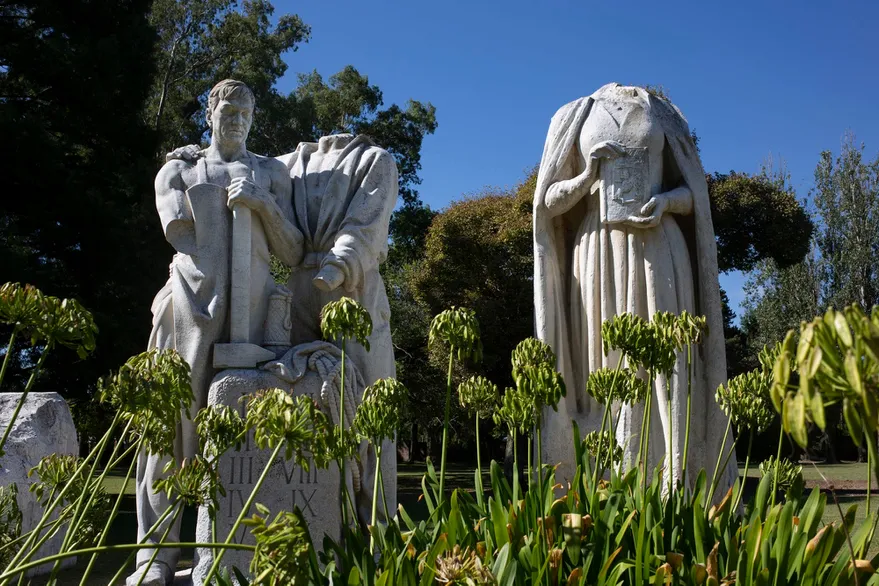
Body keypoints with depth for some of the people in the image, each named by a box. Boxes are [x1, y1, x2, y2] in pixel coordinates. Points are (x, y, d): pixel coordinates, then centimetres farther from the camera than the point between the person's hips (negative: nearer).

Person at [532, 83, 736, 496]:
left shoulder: (663, 114, 17)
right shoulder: (577, 117, 15)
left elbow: (692, 191, 15)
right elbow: (549, 201, 10)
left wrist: (664, 202, -7)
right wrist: (587, 175, -8)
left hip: (658, 250, 1)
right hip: (600, 250, 0)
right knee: (604, 368, -5)